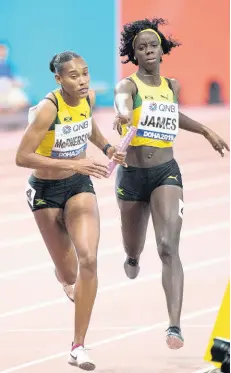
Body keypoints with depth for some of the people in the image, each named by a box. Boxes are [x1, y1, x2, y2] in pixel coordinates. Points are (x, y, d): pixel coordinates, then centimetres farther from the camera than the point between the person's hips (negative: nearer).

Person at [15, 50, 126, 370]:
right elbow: (22, 157, -29)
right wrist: (73, 164, -33)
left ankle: (79, 347, -12)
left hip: (80, 187, 4)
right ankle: (65, 276, 54)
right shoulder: (48, 108, -25)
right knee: (69, 273, 9)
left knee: (88, 259, -19)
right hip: (46, 191, -3)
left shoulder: (89, 98, -7)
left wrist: (106, 147, 3)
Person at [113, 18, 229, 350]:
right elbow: (123, 104, -36)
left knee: (169, 247, -17)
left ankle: (175, 326, -24)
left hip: (166, 173, 1)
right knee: (133, 248, 20)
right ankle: (132, 260, 61)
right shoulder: (128, 85, -9)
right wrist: (123, 115, -58)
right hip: (132, 174, -1)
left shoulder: (172, 86, 6)